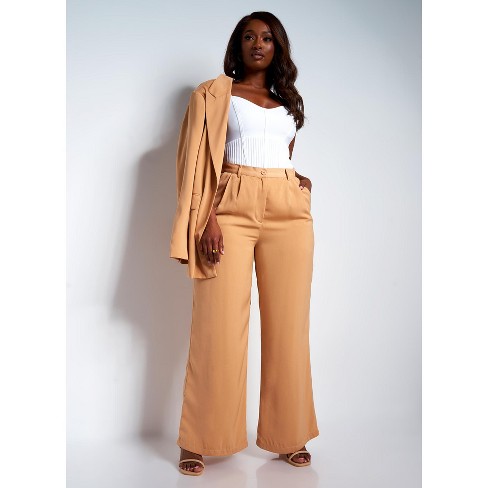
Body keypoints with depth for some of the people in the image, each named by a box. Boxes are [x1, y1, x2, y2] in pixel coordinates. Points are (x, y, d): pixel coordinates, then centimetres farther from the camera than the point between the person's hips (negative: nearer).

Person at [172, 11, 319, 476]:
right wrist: (207, 219, -13)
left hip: (288, 212, 4)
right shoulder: (214, 92, 8)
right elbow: (198, 160, -1)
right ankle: (199, 440, 5)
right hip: (232, 209, -4)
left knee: (288, 325, 2)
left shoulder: (288, 101, 22)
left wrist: (300, 183, 11)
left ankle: (288, 435, 13)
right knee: (220, 324, -6)